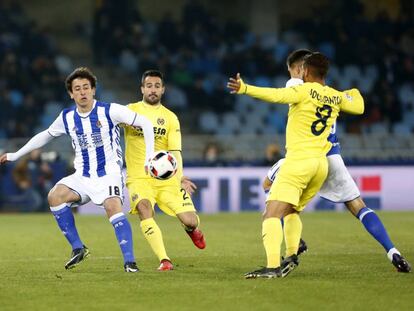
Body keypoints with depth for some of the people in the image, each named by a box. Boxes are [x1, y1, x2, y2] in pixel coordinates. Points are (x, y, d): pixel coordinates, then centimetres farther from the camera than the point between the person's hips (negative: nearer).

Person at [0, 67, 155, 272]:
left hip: (108, 173, -4)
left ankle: (129, 261, -26)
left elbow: (145, 123, -6)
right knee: (55, 196, -19)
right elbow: (46, 135, 22)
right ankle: (78, 248, -8)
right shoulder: (67, 117, 5)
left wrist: (149, 157, -12)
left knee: (113, 208, -29)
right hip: (82, 177, 5)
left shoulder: (109, 111, -8)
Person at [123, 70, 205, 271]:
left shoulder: (170, 117, 6)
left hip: (166, 178, 2)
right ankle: (164, 260, -27)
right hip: (139, 177, -2)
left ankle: (192, 229, 33)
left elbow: (175, 152, -2)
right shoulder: (131, 110, 4)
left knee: (190, 221, -6)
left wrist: (180, 176, -18)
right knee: (145, 211, -31)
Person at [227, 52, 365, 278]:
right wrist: (352, 93, 50)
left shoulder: (304, 91, -7)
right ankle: (291, 256, 13)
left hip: (298, 160, -7)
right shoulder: (336, 97, 11)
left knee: (272, 214, -15)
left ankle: (273, 266, -31)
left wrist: (245, 88, -32)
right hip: (321, 164, 7)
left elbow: (276, 95, -24)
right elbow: (358, 107, 30)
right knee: (291, 211, 28)